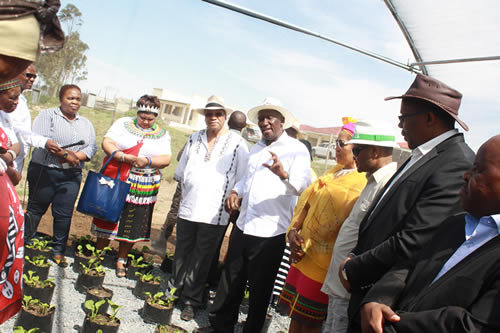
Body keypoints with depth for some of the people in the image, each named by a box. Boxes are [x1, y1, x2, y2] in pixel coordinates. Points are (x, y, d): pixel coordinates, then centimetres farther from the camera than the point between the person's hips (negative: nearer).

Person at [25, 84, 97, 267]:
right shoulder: (47, 115, 1)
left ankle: (58, 250, 18)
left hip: (71, 176, 3)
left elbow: (92, 147, 3)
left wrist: (75, 157, -14)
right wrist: (65, 154, -19)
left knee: (64, 214, 6)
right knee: (36, 209, 7)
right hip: (44, 172, -3)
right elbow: (41, 139, -15)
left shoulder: (86, 123, 14)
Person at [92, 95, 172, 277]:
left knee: (133, 223, 7)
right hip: (116, 180, -1)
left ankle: (121, 260, 23)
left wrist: (147, 161, -20)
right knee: (109, 217, 6)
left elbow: (166, 159, -3)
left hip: (143, 188, 1)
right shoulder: (123, 123, 3)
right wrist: (125, 157, -22)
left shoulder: (162, 134, 6)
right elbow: (107, 143, -7)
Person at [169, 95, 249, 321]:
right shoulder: (195, 139, 11)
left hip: (214, 213, -3)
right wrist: (189, 190, 13)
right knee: (182, 253, 15)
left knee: (201, 259, 7)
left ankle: (191, 300, 22)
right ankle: (176, 287, 36)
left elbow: (242, 180, -2)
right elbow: (181, 172, 17)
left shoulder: (237, 143, -2)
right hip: (188, 208, 4)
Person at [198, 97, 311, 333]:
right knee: (230, 280, 17)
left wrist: (284, 174, -40)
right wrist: (235, 191, 6)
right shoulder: (257, 148, 15)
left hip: (270, 233, -6)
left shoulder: (297, 149, -8)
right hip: (243, 225, 7)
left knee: (259, 288, 9)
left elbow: (303, 186, -20)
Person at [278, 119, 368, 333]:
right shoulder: (334, 173, 11)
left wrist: (306, 248, -13)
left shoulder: (362, 184, -16)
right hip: (303, 256, 7)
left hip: (322, 265, -7)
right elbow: (308, 202, 12)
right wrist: (294, 230, -5)